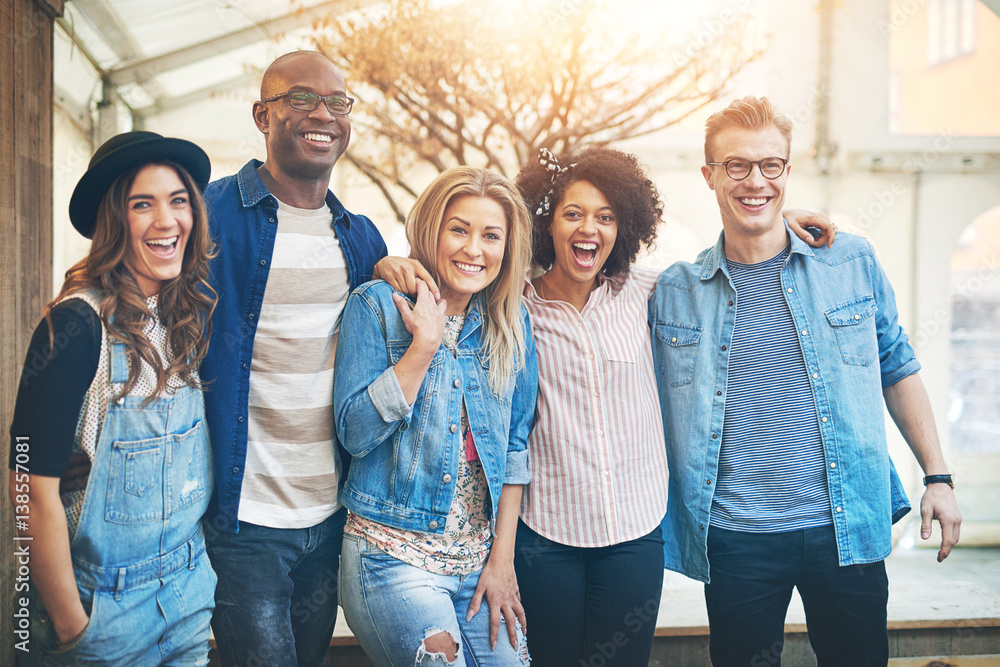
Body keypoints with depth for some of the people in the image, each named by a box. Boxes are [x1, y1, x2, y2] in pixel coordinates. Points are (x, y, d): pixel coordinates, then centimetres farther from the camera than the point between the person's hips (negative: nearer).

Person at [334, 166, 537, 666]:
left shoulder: (511, 324, 8)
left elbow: (514, 445, 10)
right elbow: (355, 432, -13)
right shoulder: (378, 305, -4)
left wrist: (503, 557, 6)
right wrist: (424, 343, -17)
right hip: (392, 554, -4)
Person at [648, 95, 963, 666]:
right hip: (735, 538, 0)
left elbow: (898, 370, 10)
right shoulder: (674, 292, 0)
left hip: (847, 527, 1)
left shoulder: (854, 263, 1)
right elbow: (648, 405, 9)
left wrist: (938, 476, 8)